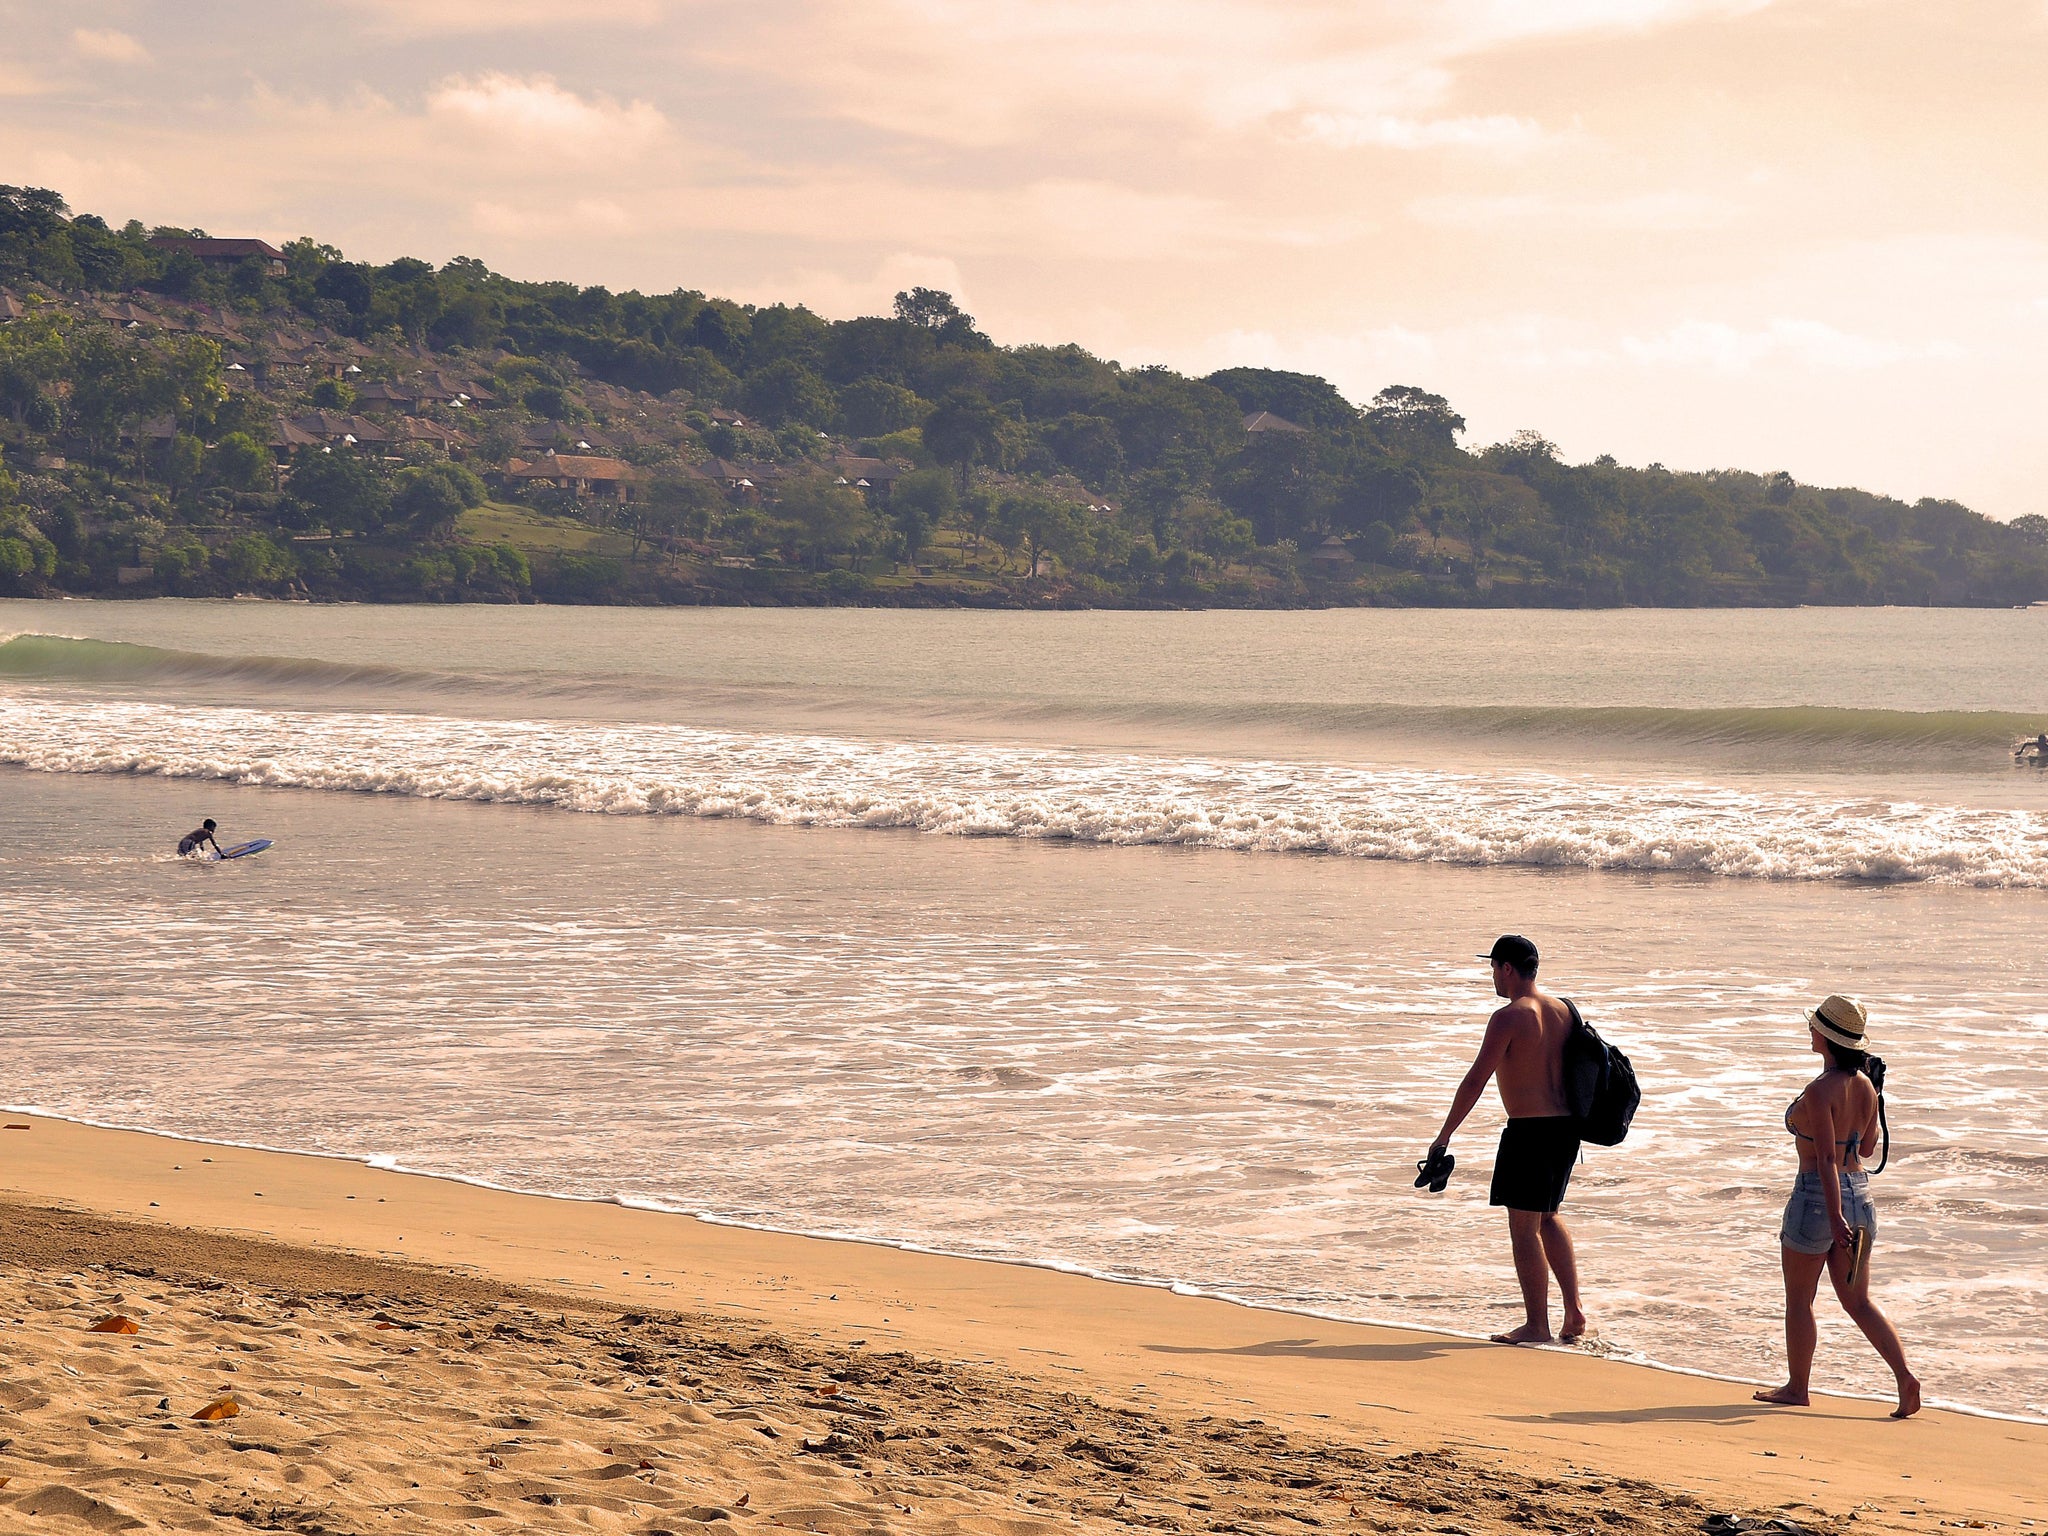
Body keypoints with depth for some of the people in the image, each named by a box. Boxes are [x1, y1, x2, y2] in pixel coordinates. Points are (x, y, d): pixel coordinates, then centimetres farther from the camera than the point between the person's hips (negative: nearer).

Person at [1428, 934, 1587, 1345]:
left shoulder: (1508, 1018, -14)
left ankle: (1536, 1325, 2)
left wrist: (1443, 1137, -9)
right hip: (1566, 1126, 8)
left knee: (1524, 1227, 0)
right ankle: (1574, 1312, 19)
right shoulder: (1562, 1011, 9)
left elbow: (1475, 1082, -15)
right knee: (1548, 1218, 22)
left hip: (1529, 1129, -8)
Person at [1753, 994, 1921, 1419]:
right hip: (1859, 1193, 7)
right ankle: (1904, 1375, -3)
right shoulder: (1865, 1086, 3)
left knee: (1799, 1297, 10)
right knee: (1858, 1301, 11)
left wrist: (1836, 1219, -23)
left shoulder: (1819, 1092, -19)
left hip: (1818, 1197, -7)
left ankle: (1797, 1388, 21)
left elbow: (1827, 1159, -22)